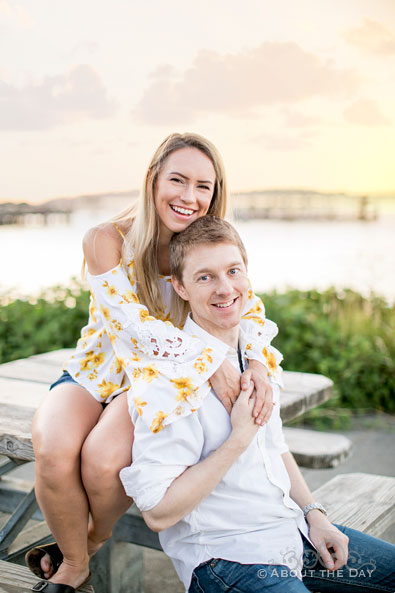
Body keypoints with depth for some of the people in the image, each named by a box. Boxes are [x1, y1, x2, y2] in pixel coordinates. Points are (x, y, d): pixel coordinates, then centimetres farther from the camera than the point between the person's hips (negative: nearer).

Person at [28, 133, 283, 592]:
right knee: (53, 454, -30)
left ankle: (97, 537, 8)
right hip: (95, 371, 0)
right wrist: (210, 362, -34)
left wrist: (259, 363, -29)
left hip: (157, 383, 1)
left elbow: (250, 310, -7)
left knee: (103, 457, -29)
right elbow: (134, 323, -23)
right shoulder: (107, 240, -14)